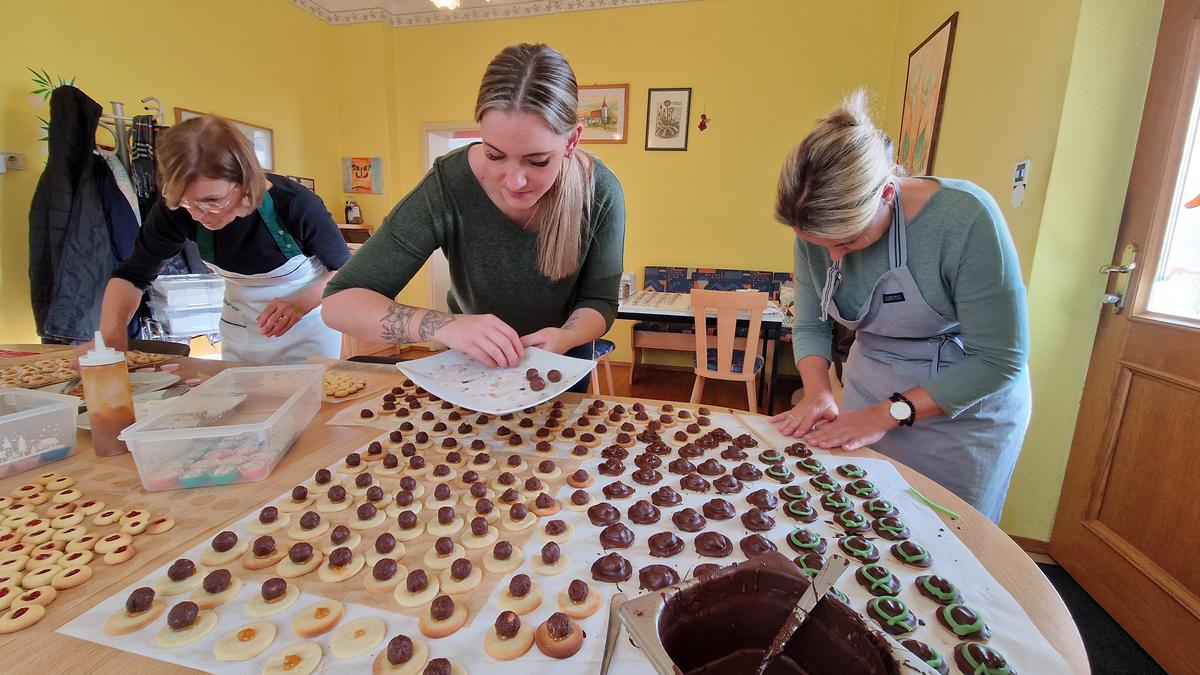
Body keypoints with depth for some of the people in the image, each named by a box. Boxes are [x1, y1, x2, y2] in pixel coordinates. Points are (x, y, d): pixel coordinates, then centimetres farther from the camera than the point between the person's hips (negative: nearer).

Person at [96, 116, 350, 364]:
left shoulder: (295, 205, -29)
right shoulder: (176, 210, -18)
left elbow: (345, 268, -15)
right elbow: (132, 275, -6)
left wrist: (300, 303, -31)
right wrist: (111, 332, -23)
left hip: (309, 328, -3)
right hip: (239, 331, 4)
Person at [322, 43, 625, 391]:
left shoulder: (600, 192, -27)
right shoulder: (449, 186, -31)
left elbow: (599, 301, -16)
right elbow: (339, 301, -30)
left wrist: (566, 337, -39)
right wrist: (443, 325, -48)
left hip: (562, 357, 1)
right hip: (473, 358, 0)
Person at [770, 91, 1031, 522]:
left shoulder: (964, 217, -28)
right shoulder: (818, 229, -15)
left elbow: (999, 360, -23)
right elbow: (810, 325, -4)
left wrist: (889, 413, -25)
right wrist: (817, 393, -21)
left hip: (964, 411, -3)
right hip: (869, 395, 4)